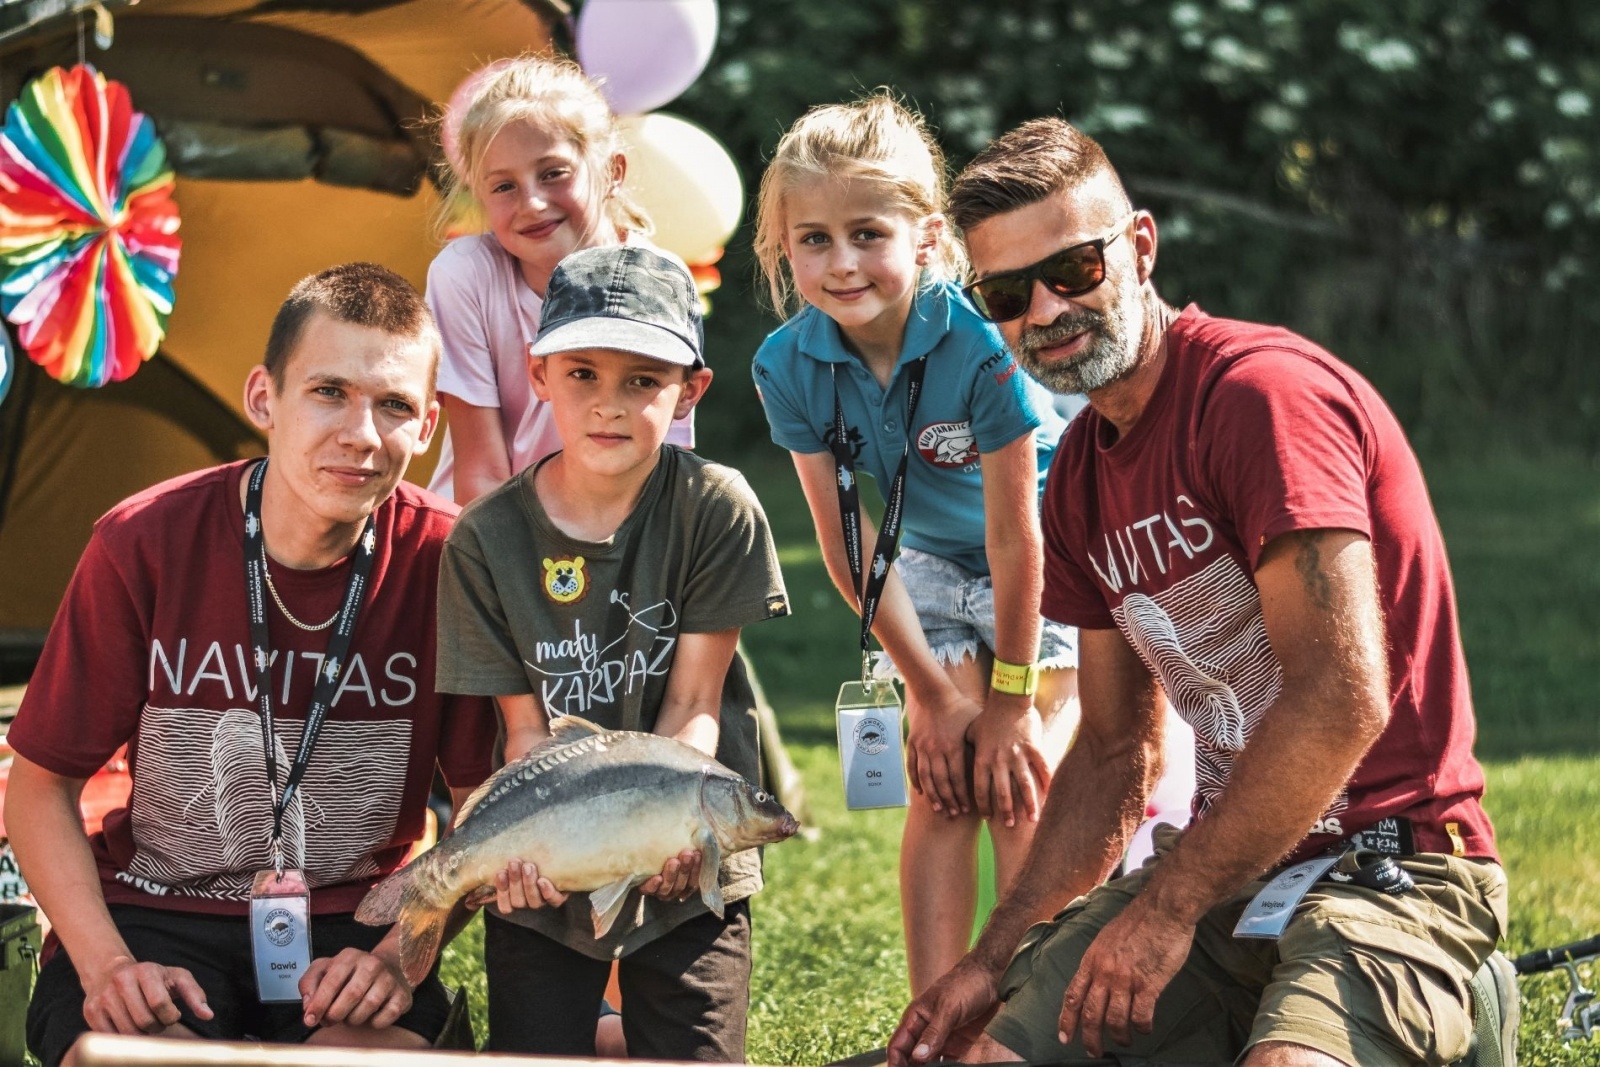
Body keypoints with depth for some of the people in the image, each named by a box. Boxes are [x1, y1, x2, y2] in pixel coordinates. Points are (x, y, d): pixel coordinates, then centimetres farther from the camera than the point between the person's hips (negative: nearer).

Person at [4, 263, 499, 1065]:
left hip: (352, 925, 0)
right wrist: (105, 964, -15)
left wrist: (401, 955, -14)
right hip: (155, 915, 0)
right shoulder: (144, 544, -9)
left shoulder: (444, 560, -8)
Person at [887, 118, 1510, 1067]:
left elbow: (1342, 701, -21)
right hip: (1223, 871, 8)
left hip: (1389, 864, -8)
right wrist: (996, 960, 11)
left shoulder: (1264, 388, -14)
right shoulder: (1081, 478, 15)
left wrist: (1167, 907, -16)